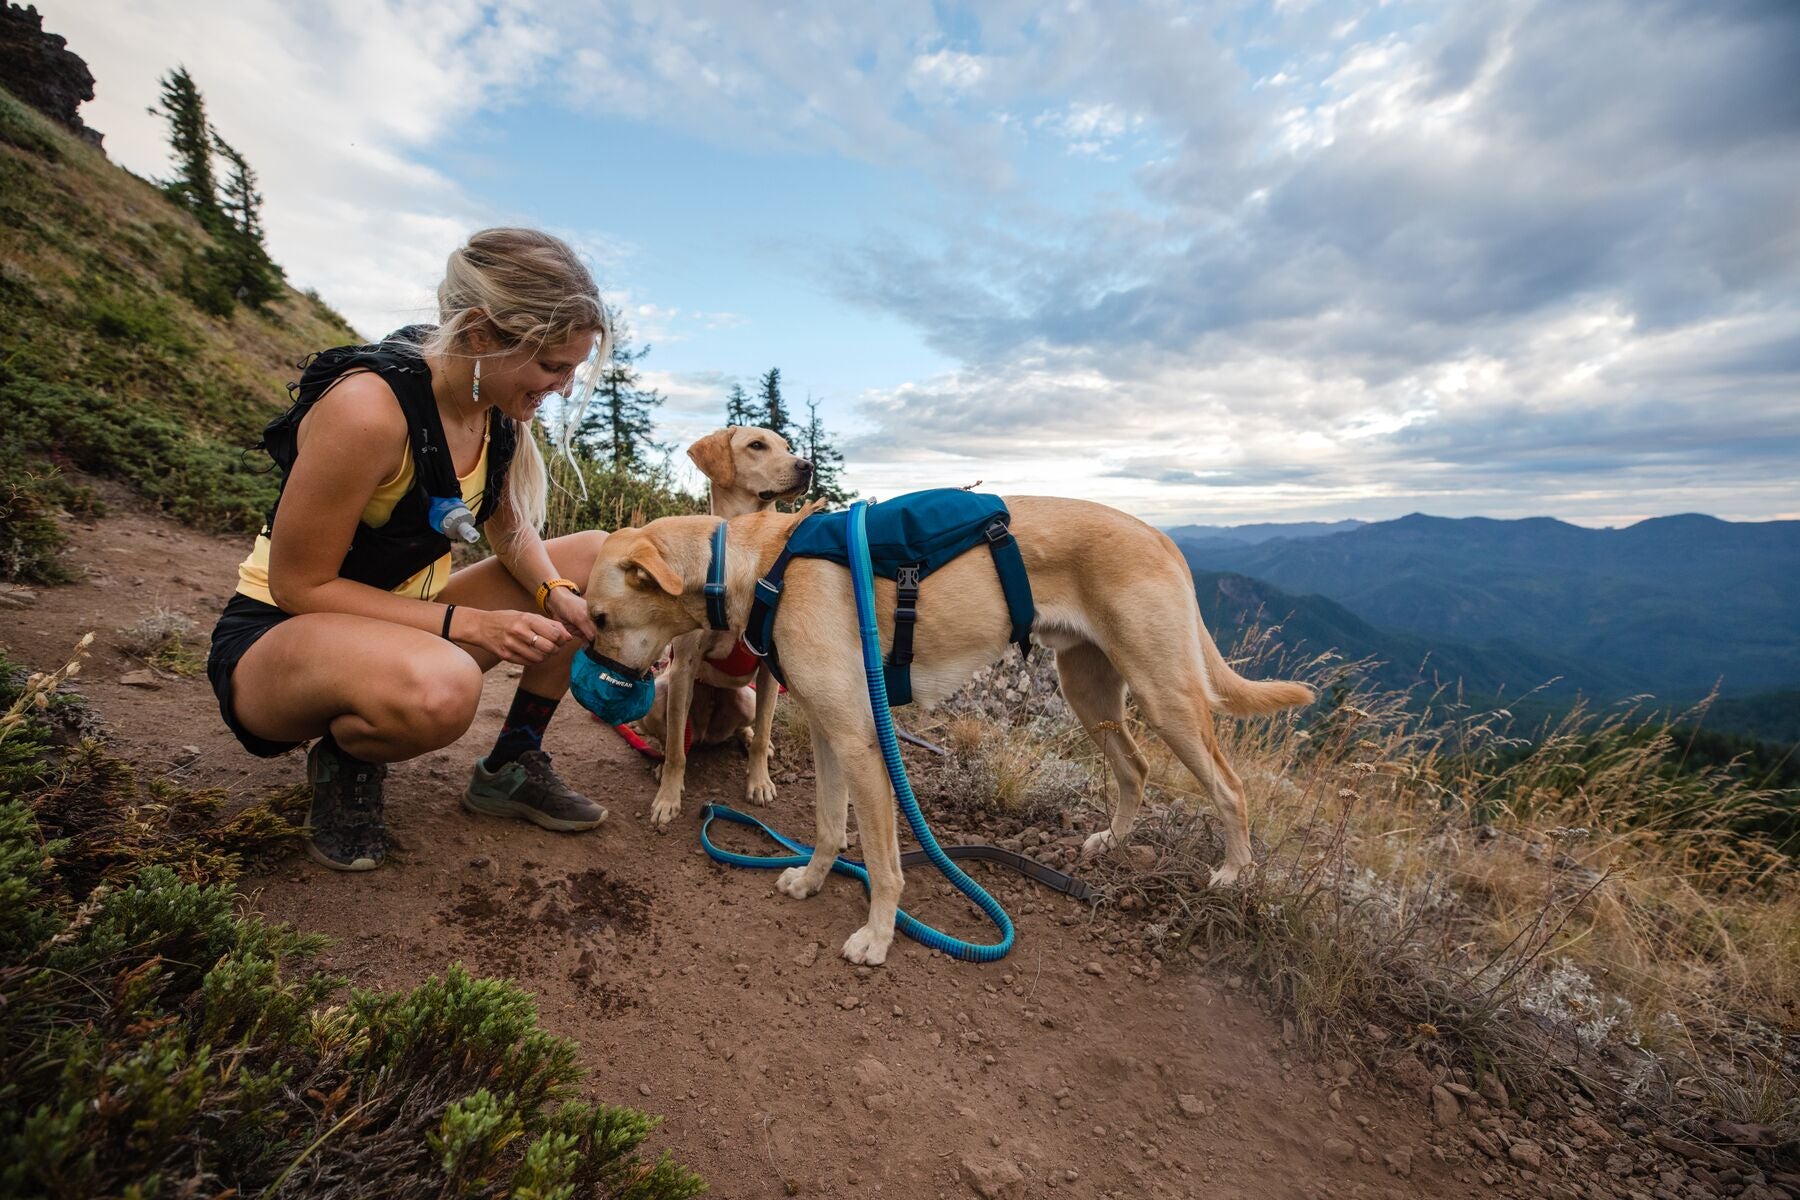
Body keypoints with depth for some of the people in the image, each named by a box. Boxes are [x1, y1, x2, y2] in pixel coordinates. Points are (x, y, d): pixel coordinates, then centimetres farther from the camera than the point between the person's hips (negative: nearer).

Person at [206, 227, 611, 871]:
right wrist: (465, 624, -27)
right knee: (439, 687, -42)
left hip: (404, 617, 8)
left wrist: (556, 595, -15)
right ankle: (344, 759, -2)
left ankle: (510, 766, 8)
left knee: (600, 559, 0)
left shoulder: (497, 402, -5)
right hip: (278, 635, -8)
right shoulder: (369, 408, -28)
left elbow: (512, 530, 5)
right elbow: (299, 586, -21)